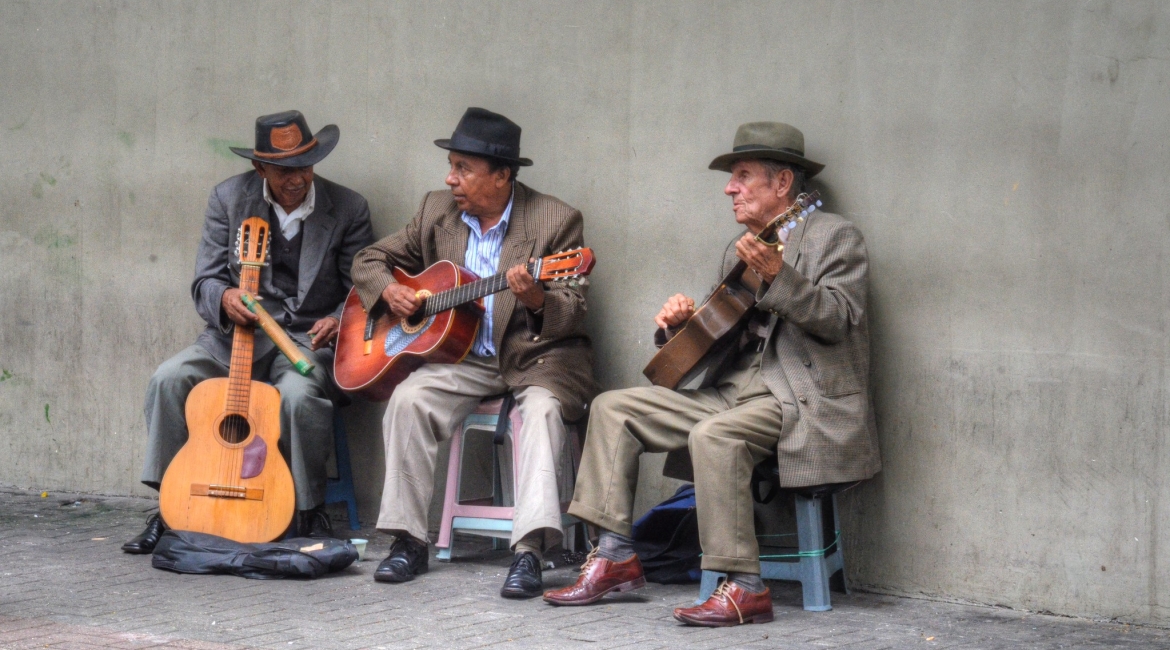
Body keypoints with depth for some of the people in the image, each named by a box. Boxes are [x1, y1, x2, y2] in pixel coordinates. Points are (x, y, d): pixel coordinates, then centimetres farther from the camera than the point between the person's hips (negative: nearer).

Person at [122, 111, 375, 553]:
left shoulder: (348, 209, -2)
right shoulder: (229, 199, 2)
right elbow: (205, 281, 3)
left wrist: (339, 322, -20)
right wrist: (224, 298, -21)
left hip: (309, 339, -3)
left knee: (298, 393, -36)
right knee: (169, 379, -23)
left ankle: (310, 514, -15)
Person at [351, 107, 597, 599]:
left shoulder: (556, 221, -7)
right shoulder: (437, 212, 7)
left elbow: (574, 315, -11)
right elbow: (370, 260, 17)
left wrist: (537, 301, -34)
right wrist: (389, 291, -6)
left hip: (537, 356, -4)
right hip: (463, 358, 4)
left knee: (542, 409, -34)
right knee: (408, 400, -22)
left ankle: (529, 550, -42)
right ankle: (408, 541, -15)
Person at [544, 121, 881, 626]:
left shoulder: (833, 236, -2)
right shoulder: (737, 252, 22)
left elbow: (840, 319, -17)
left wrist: (777, 275, -29)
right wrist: (680, 324, 2)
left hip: (802, 398, -9)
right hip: (733, 391, 9)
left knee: (714, 436, -36)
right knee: (613, 408, 0)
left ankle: (745, 589, -31)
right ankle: (615, 557, -1)